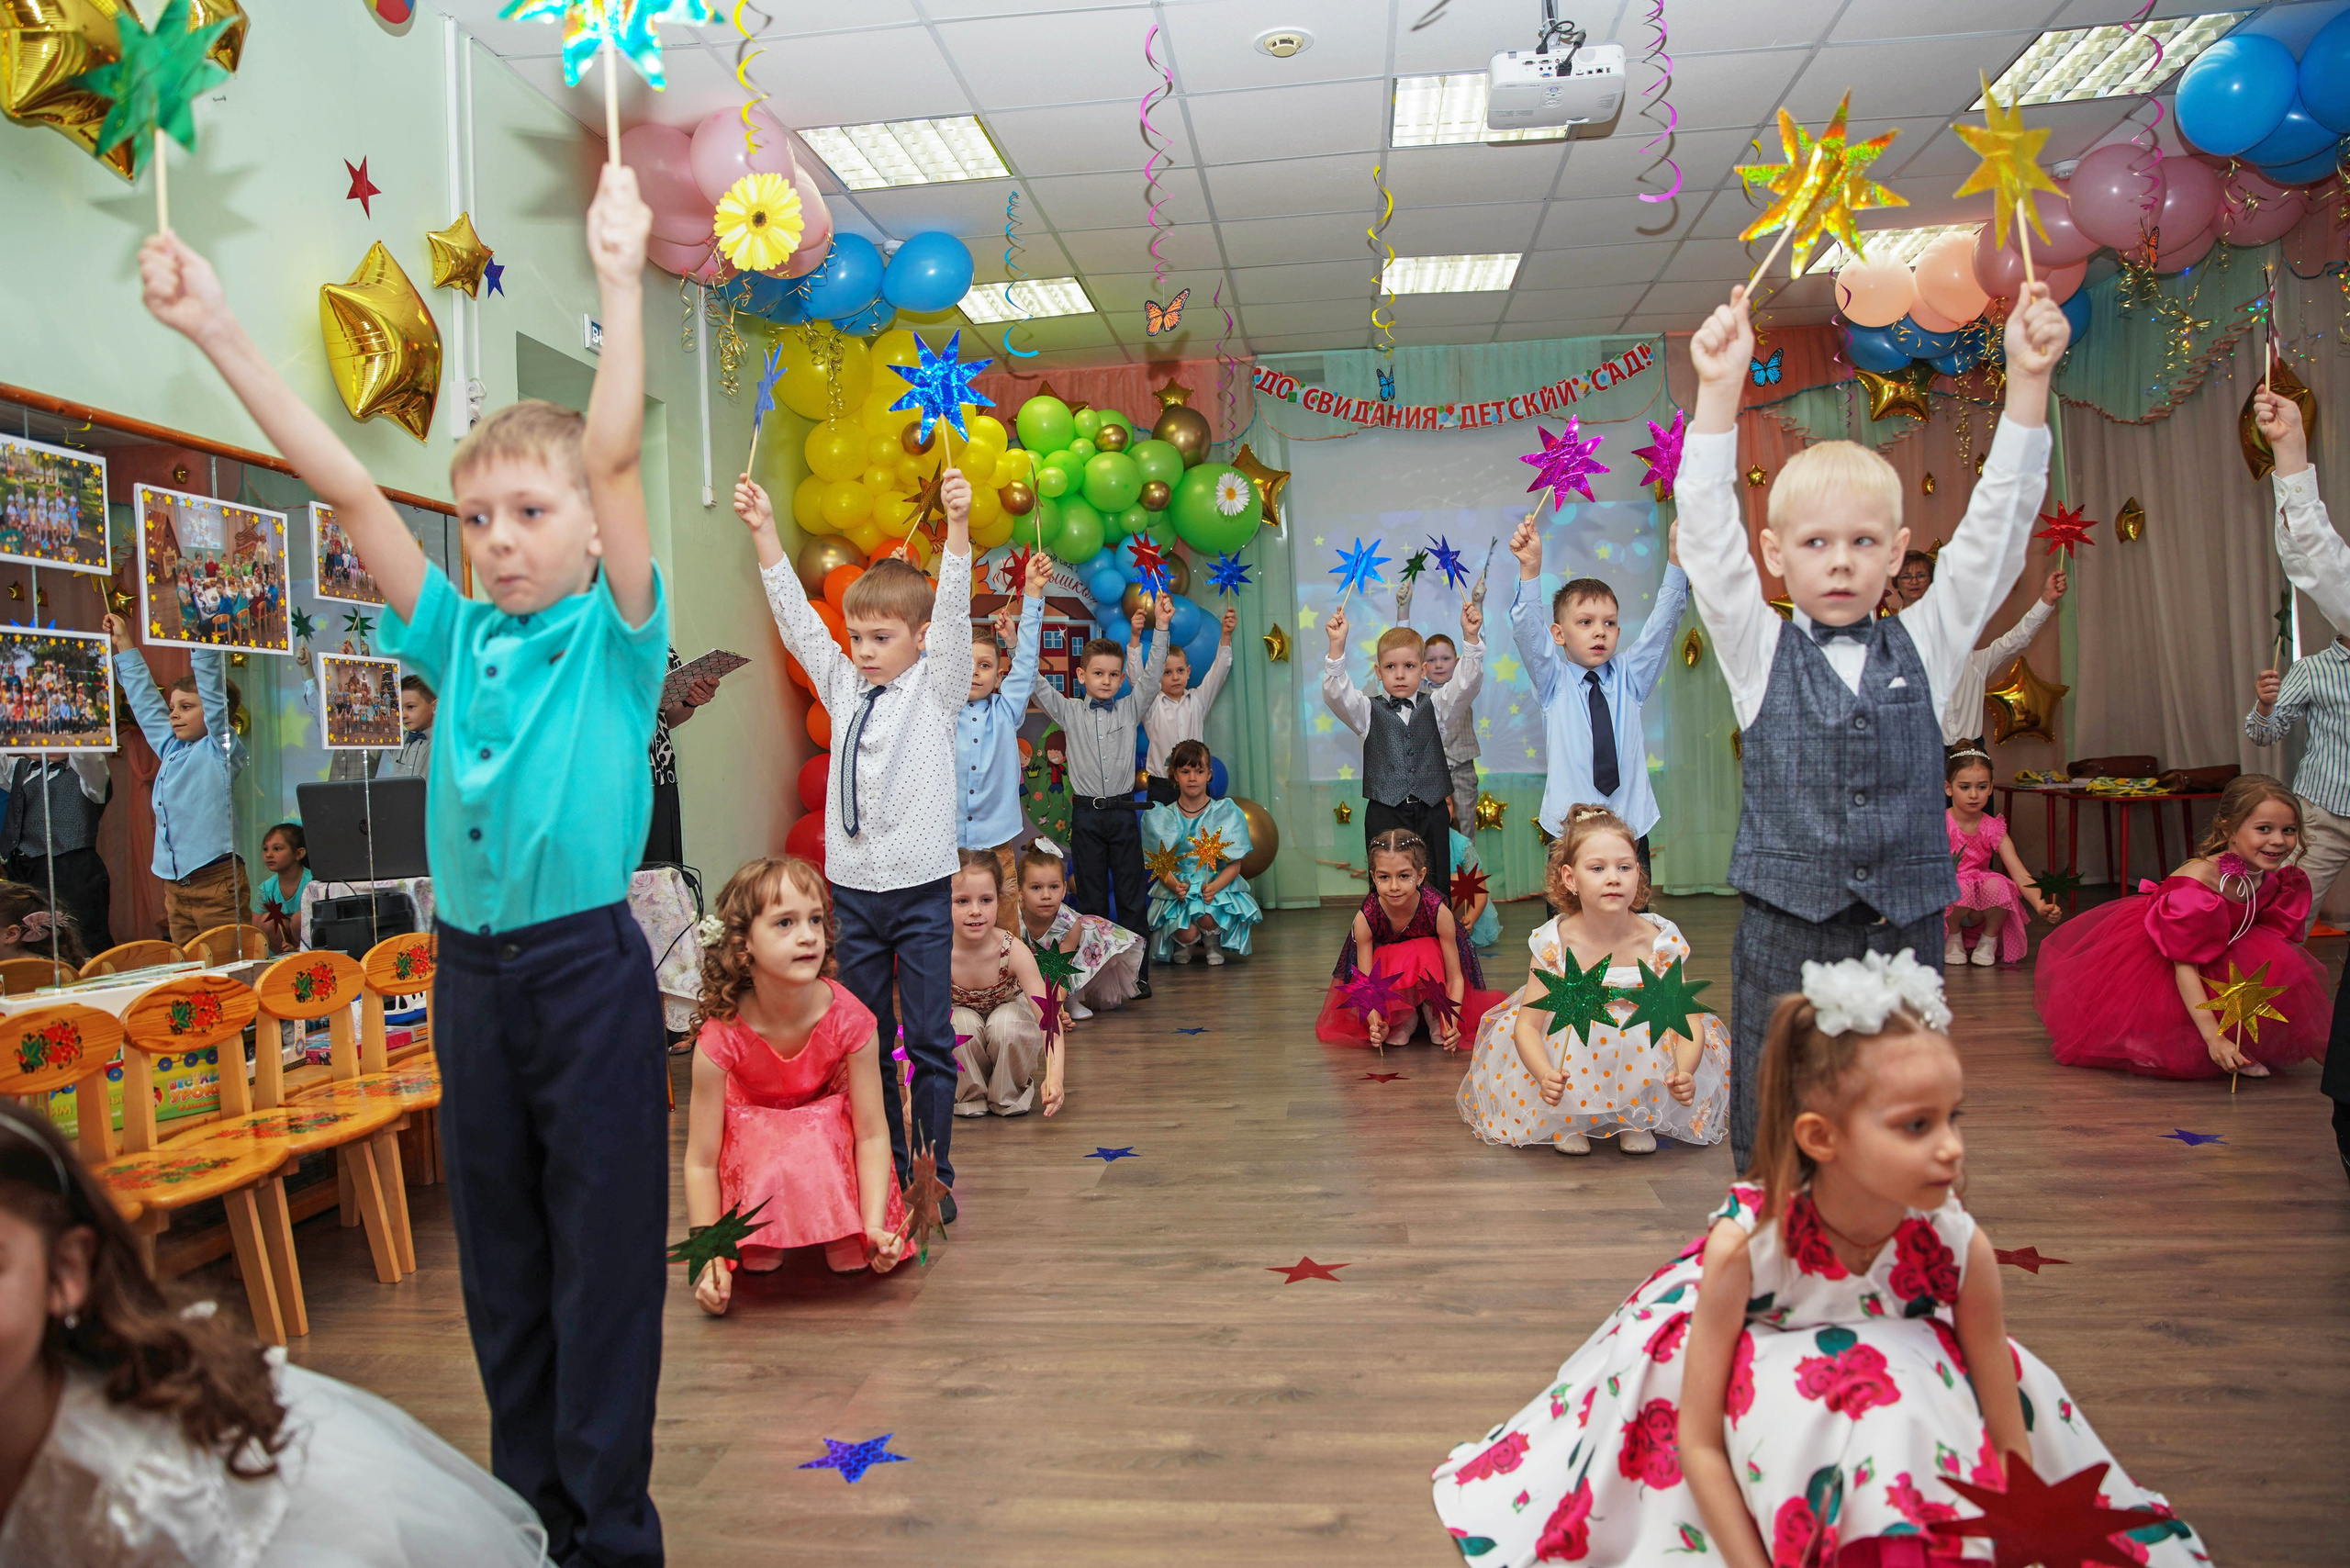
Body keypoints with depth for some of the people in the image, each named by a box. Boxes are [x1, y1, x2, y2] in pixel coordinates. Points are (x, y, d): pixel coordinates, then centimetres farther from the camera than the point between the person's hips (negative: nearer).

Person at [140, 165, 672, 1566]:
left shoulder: (614, 638, -4)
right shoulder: (458, 638, 8)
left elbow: (617, 458, -16)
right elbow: (346, 487, 4)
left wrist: (621, 282, -23)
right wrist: (219, 332, 2)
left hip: (588, 967, -5)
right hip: (470, 967, 6)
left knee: (605, 1256, 2)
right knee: (501, 1259, 15)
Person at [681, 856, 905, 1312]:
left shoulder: (849, 1018, -29)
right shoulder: (720, 1039, -31)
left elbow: (872, 1133, -23)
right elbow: (701, 1162, -23)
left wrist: (875, 1228, -33)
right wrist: (709, 1258, -29)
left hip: (830, 1130, 0)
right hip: (752, 1142, 0)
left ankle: (842, 1239, 3)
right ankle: (758, 1248, -5)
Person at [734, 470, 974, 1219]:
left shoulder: (937, 688, -1)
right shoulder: (843, 687, 9)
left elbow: (954, 612, -14)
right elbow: (796, 617, 4)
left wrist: (958, 525, -28)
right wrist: (763, 533, -5)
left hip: (922, 889, -4)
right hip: (853, 888, 4)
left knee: (930, 1038, 2)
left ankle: (934, 1176, 12)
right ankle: (883, 1168, 23)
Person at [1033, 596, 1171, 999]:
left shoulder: (1130, 708, 7)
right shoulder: (1069, 712, 5)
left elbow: (1152, 674, 1)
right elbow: (1035, 683, -1)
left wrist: (1161, 627, -8)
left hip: (1123, 811, 1)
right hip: (1086, 814, 0)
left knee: (1131, 897, 4)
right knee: (1091, 899, 6)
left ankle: (1137, 974, 10)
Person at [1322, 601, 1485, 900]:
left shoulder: (1435, 706, 10)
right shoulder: (1369, 711, 5)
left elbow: (1466, 683, -3)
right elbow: (1336, 694, -11)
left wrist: (1471, 637, -17)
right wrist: (1337, 645, -25)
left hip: (1431, 811, 2)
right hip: (1385, 815, -1)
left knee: (1436, 887, 5)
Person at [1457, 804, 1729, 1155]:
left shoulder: (1659, 942, -17)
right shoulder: (1555, 943, -19)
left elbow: (1688, 1020, -20)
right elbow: (1528, 1023, -20)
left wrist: (1683, 1074, -41)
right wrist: (1545, 1075, -40)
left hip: (1642, 1048, 1)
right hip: (1570, 1049, -1)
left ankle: (1639, 1119, -1)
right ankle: (1568, 1123, -4)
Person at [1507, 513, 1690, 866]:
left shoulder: (1629, 678, 9)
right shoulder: (1554, 682, 3)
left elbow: (1662, 623, 0)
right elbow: (1527, 629, -11)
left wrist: (1676, 554, -14)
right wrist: (1531, 566, -26)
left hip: (1631, 826, 2)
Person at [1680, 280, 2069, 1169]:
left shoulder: (1926, 647, 6)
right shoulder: (1759, 652, 1)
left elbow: (1997, 527, 0)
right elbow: (1709, 534, -10)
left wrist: (2028, 378, -9)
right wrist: (1720, 391, -21)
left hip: (1906, 929, 2)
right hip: (1785, 932, -2)